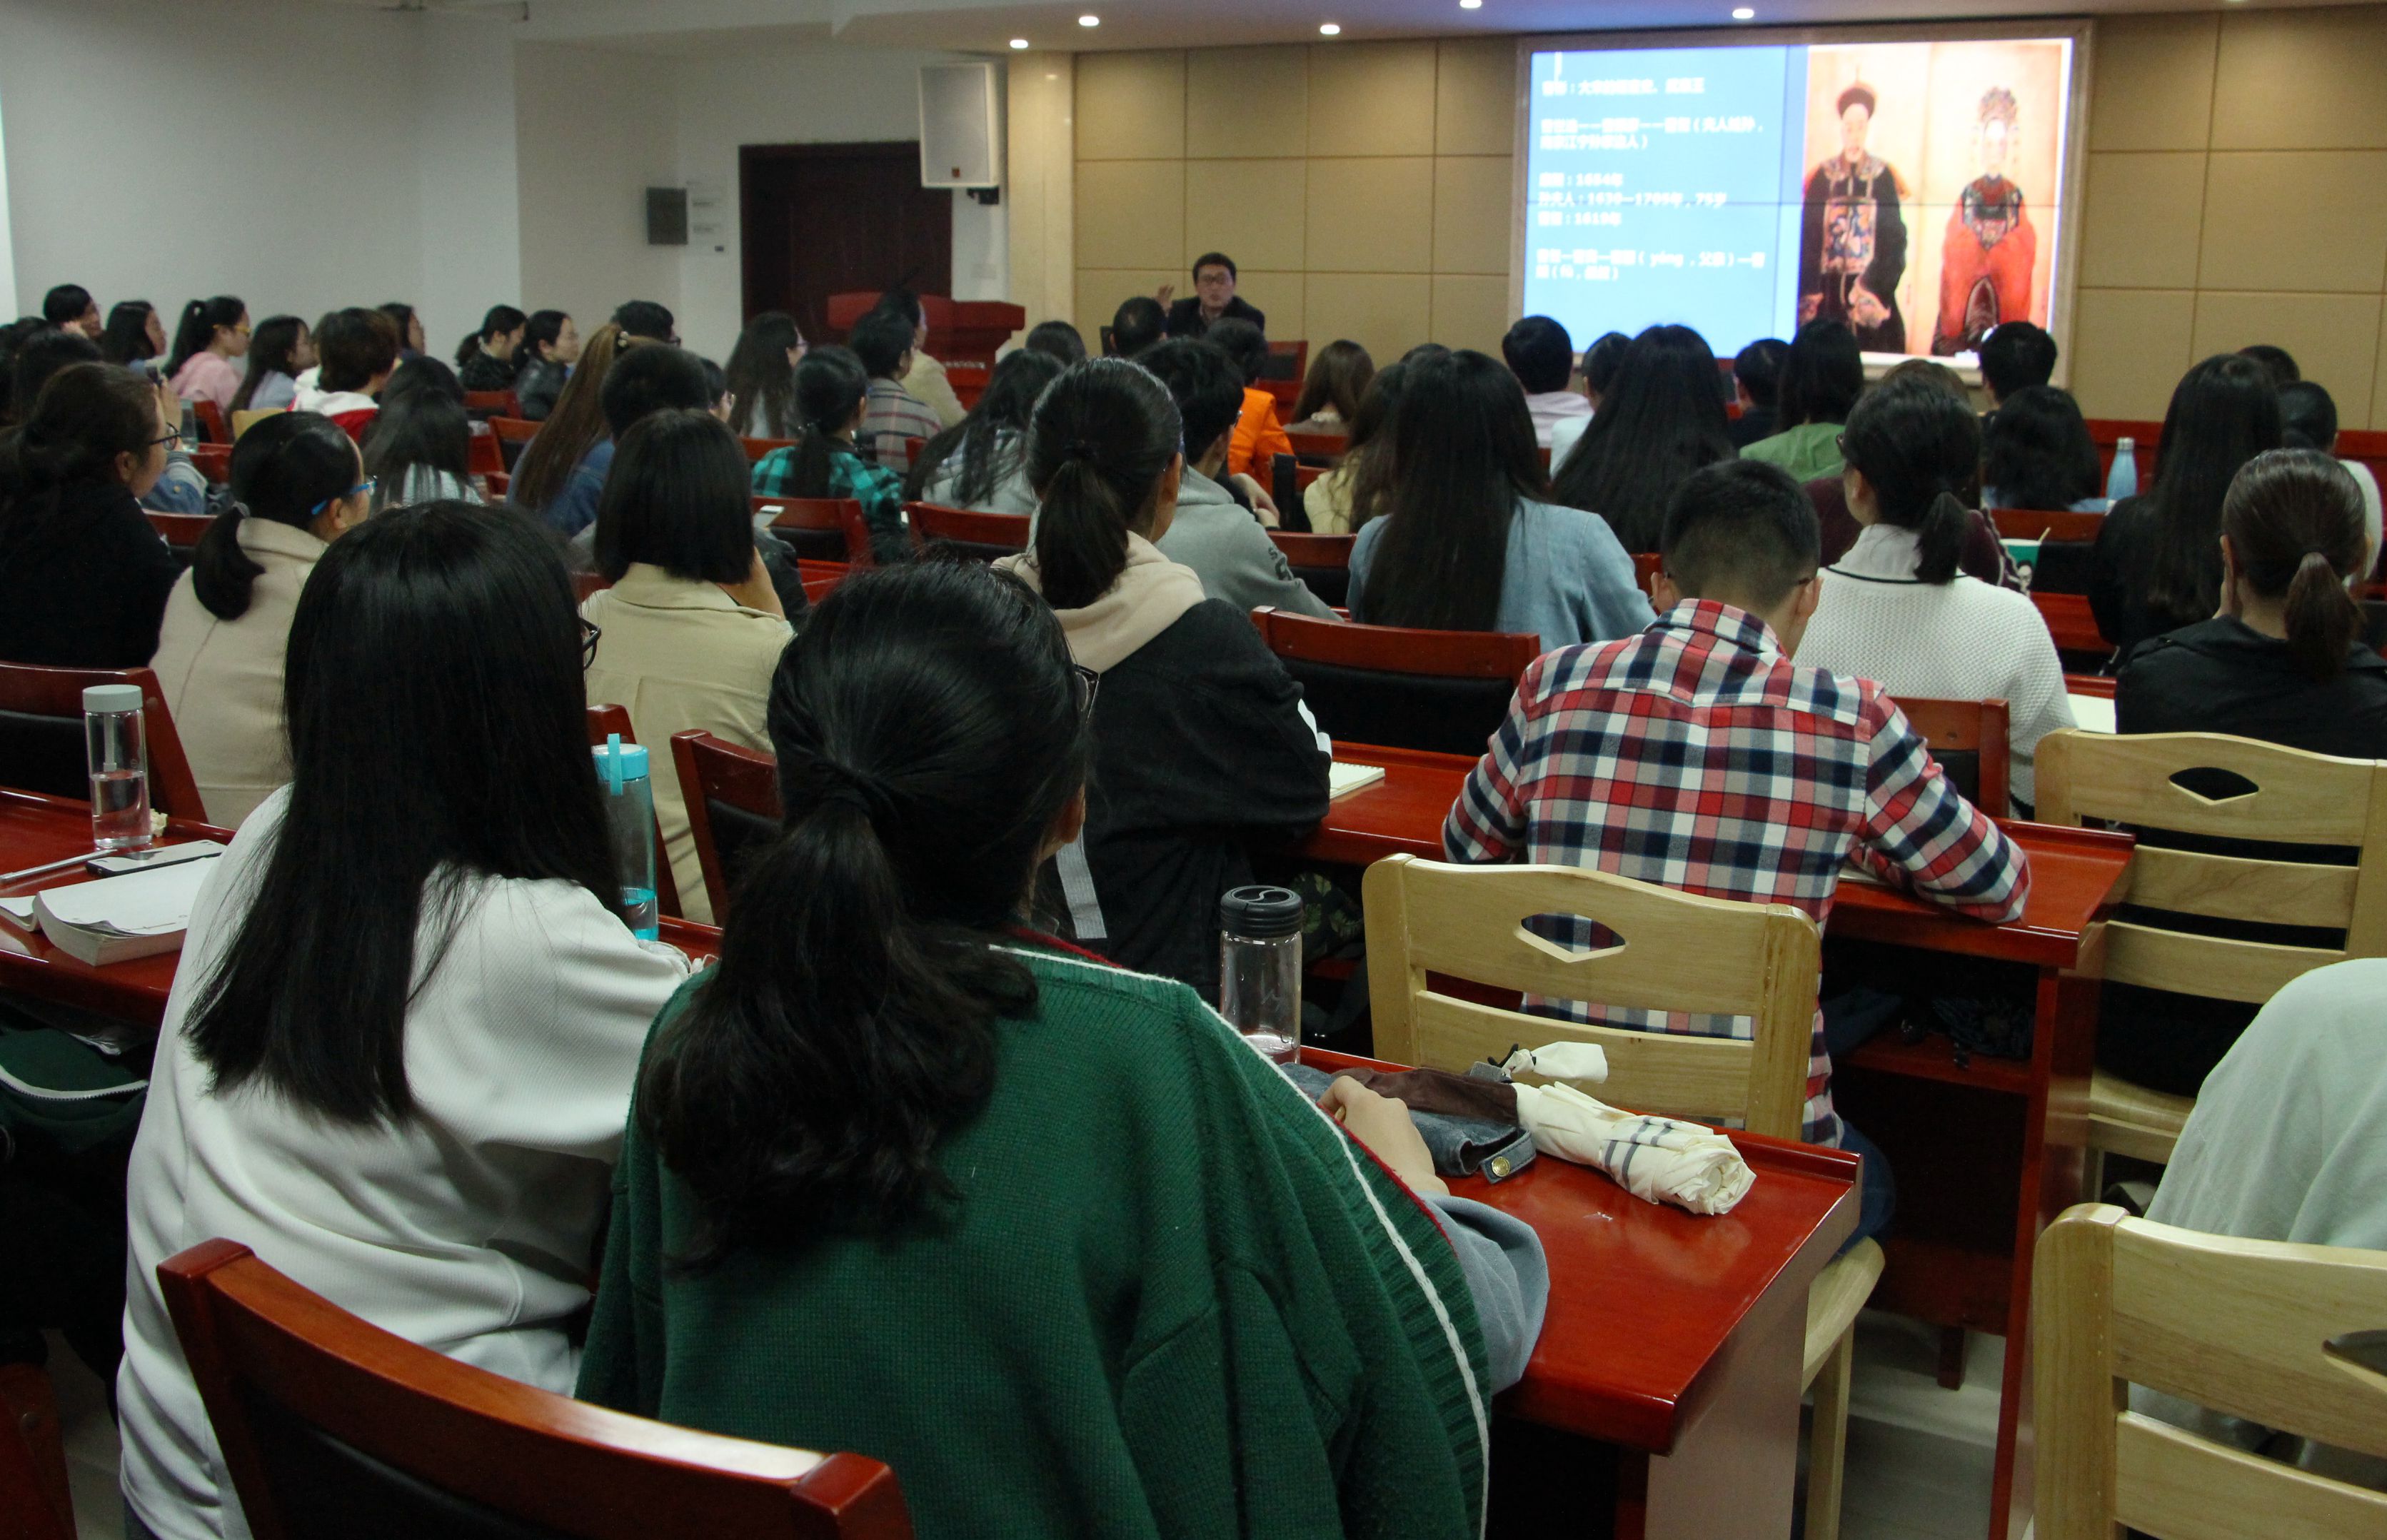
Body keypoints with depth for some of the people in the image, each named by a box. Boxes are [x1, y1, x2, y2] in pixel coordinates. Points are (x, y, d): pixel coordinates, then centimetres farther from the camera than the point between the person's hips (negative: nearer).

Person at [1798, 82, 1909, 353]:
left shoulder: (1883, 176, 3)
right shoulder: (1823, 177, 6)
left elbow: (1893, 238, -1)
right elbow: (1808, 237, 2)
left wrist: (1876, 287, -13)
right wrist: (1809, 293, -8)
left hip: (1869, 287, -1)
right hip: (1829, 289, 1)